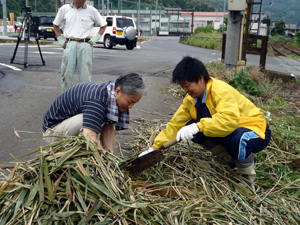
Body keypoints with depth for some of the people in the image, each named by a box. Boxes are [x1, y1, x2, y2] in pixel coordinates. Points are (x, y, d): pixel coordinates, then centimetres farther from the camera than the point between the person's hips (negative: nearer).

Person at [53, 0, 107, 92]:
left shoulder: (91, 10, 4)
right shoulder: (64, 9, 8)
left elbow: (103, 25, 14)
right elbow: (55, 25, 21)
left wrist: (96, 38, 3)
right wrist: (60, 39, 10)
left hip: (85, 45, -1)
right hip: (69, 44, 1)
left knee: (85, 74, 0)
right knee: (67, 72, 2)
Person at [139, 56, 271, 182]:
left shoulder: (221, 91, -27)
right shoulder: (191, 99, -3)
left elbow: (230, 119, -43)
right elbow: (175, 124, -1)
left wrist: (198, 126, -48)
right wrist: (155, 147, -4)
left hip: (255, 130, -7)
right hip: (226, 131, 8)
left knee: (237, 139, -41)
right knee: (190, 127, -9)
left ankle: (247, 172, -7)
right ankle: (230, 158, 6)